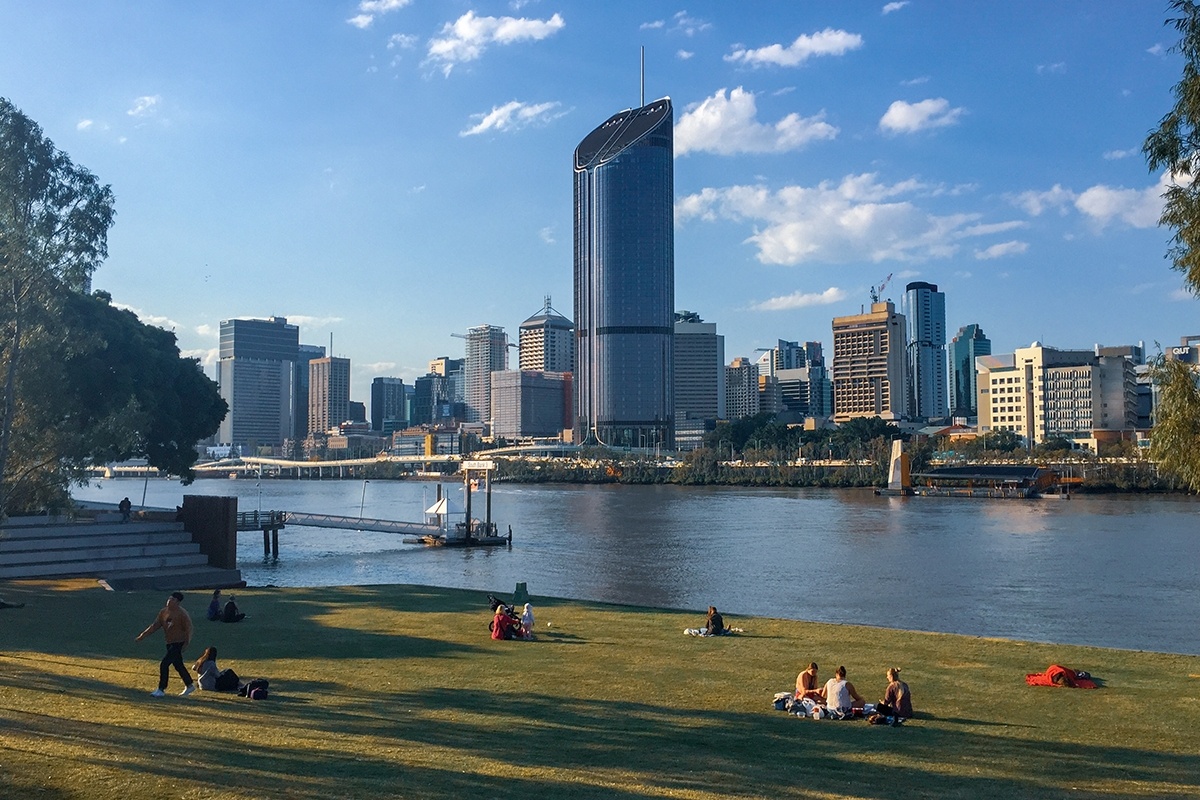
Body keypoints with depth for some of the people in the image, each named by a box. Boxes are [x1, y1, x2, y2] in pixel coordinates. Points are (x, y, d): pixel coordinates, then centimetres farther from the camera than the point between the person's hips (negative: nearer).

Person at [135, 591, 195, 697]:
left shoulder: (182, 613, -17)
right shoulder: (164, 612, 5)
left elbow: (188, 628, -17)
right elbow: (155, 625, 8)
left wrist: (187, 642, -24)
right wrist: (142, 635, 3)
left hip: (179, 643, -8)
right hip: (170, 643, 8)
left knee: (164, 664, -13)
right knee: (178, 665, 18)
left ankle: (161, 689, -3)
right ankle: (189, 685, 33)